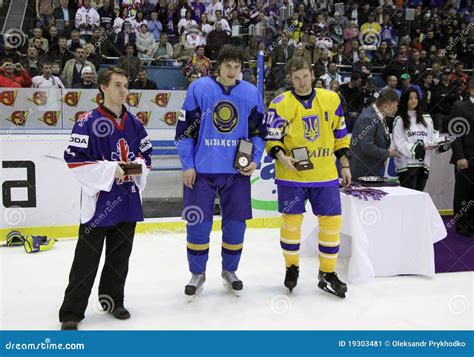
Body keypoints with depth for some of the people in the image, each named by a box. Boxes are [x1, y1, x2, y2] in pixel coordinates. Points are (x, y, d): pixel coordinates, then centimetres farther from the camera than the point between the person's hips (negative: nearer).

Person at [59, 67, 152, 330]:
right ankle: (71, 312, 10)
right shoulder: (88, 121, -10)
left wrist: (138, 166, -5)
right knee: (87, 259, -2)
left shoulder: (133, 122, 9)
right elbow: (73, 159, -15)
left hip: (128, 200, 6)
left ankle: (112, 299, 32)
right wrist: (110, 169, -18)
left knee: (120, 255, 14)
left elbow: (146, 152, 17)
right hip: (98, 201, -5)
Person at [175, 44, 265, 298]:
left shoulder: (252, 93, 2)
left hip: (237, 170, 2)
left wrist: (255, 160, -3)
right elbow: (185, 129, -2)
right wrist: (187, 165, -6)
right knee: (198, 223, 3)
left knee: (236, 223, 7)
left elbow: (257, 131, 11)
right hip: (201, 169, -2)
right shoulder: (199, 88, -4)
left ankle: (229, 270, 29)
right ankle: (197, 273, 22)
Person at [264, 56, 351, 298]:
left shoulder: (331, 99, 6)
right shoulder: (280, 103, -5)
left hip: (325, 175, 3)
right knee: (291, 221, 3)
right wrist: (282, 156, -23)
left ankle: (327, 273, 17)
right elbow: (272, 138, -4)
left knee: (331, 221, 2)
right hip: (291, 175, -2)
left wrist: (345, 165, 12)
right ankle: (291, 267, 26)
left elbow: (340, 135, 13)